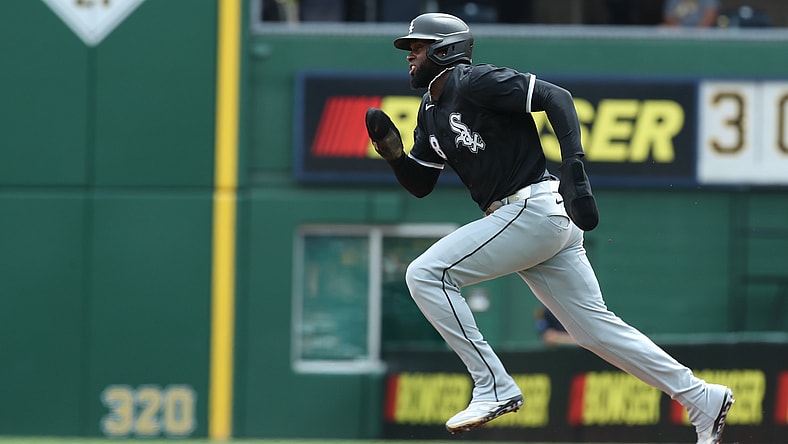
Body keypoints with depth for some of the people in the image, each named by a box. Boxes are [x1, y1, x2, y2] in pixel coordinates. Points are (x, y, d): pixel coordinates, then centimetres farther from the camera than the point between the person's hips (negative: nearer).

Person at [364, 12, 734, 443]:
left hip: (534, 208, -9)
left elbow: (556, 97, -18)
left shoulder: (475, 83, -10)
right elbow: (420, 184, 23)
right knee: (595, 328, 10)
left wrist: (573, 170, -28)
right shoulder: (431, 111, 18)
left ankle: (494, 388, -11)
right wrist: (393, 152, 2)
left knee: (425, 274, -12)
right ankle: (702, 399, 13)